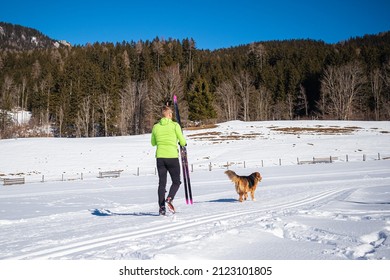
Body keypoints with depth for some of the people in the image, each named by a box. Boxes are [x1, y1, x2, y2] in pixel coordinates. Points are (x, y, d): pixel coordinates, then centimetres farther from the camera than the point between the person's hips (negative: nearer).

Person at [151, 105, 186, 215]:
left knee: (162, 182, 11)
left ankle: (161, 207, 4)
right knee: (176, 182, 10)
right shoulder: (175, 125, -5)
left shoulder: (156, 127, 5)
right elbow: (183, 142, -3)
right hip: (172, 157, -3)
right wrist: (182, 143, 20)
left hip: (160, 157, 3)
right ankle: (169, 199, -14)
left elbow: (153, 143, 16)